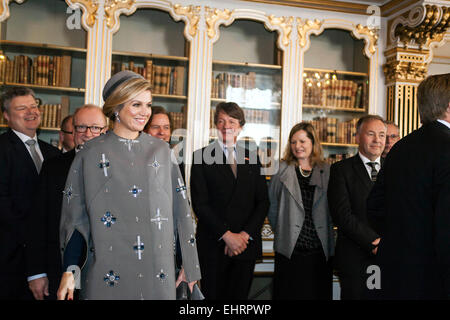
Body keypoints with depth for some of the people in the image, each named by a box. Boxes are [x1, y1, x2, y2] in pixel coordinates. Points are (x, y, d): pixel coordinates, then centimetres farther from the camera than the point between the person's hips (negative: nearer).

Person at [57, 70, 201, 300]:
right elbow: (74, 217, -1)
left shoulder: (161, 150, 5)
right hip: (107, 273, -2)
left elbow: (179, 208, 6)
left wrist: (189, 264, 4)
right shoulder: (91, 153, 0)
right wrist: (69, 271, -9)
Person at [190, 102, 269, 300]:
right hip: (213, 245, -3)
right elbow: (200, 203, -6)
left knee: (239, 295, 8)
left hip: (246, 244, 3)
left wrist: (245, 234, -7)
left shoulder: (252, 159, 12)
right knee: (212, 296, 4)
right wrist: (227, 235, -13)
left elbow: (263, 202, 7)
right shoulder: (202, 157, 1)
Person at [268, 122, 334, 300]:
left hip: (320, 250, 1)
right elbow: (271, 205, 6)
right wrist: (282, 231, 5)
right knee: (288, 294, 3)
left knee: (319, 294, 6)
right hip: (289, 250, -1)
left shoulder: (327, 172, 7)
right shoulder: (283, 171, 3)